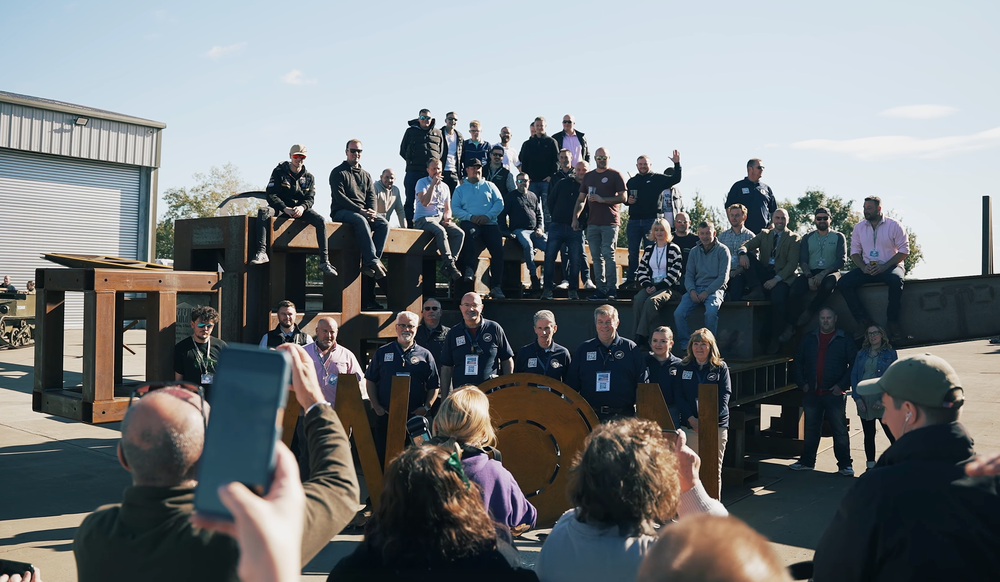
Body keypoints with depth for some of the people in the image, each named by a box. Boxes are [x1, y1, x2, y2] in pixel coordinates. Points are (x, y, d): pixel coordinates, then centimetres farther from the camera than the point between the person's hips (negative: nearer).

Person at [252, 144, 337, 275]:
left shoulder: (309, 177, 11)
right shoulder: (279, 172, 2)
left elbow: (310, 198, 2)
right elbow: (271, 194, -6)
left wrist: (302, 207, -23)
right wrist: (285, 208, -24)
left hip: (300, 209, 2)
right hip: (281, 207, -2)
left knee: (321, 220, -27)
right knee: (263, 212, -35)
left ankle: (324, 261, -29)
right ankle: (261, 252, -43)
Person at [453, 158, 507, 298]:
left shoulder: (489, 186, 20)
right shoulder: (460, 189, 19)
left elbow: (500, 203, 7)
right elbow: (455, 208, 6)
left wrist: (488, 216, -10)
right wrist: (471, 217, -11)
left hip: (489, 223, 2)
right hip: (470, 222, -1)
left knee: (498, 249, -21)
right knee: (471, 232, -39)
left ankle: (495, 286, -19)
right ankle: (470, 269, -40)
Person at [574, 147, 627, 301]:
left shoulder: (615, 175, 1)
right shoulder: (588, 176, 16)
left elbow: (623, 197, -5)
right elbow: (581, 199, 16)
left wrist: (602, 199, -14)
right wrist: (576, 216, 2)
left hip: (610, 222, -5)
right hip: (592, 223, 5)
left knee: (608, 254, -11)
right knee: (596, 257, 4)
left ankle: (612, 289, -9)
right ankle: (601, 289, 7)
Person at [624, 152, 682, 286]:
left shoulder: (658, 178, 6)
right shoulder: (631, 181, 16)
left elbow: (675, 179, -4)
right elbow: (624, 199, 22)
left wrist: (677, 164, -16)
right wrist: (627, 201, 0)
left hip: (651, 220, -3)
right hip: (634, 221, 3)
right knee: (633, 252, 6)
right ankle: (630, 279, 11)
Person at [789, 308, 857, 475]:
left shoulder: (844, 340, -1)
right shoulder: (809, 339, 7)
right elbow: (798, 361, 12)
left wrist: (843, 385, -12)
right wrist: (802, 383, 2)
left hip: (835, 393, -3)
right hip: (812, 393, 3)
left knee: (840, 430, 1)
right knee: (811, 429, 12)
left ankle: (845, 464, 8)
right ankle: (807, 461, 21)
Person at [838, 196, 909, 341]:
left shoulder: (894, 225, -1)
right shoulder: (859, 227, 10)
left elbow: (904, 250, -4)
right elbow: (854, 251, 10)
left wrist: (884, 266, -17)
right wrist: (863, 267, -10)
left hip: (889, 267, -3)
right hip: (867, 268, 3)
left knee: (896, 280, -39)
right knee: (844, 282, -22)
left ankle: (893, 322, -25)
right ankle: (864, 321, -21)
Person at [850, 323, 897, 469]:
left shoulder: (890, 353, 2)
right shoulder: (861, 354, 11)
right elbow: (854, 375, 7)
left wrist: (883, 399, -13)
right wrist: (857, 398, -4)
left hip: (883, 402, -4)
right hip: (864, 401, 4)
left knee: (893, 435, -5)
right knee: (868, 435, 10)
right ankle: (871, 465, 17)